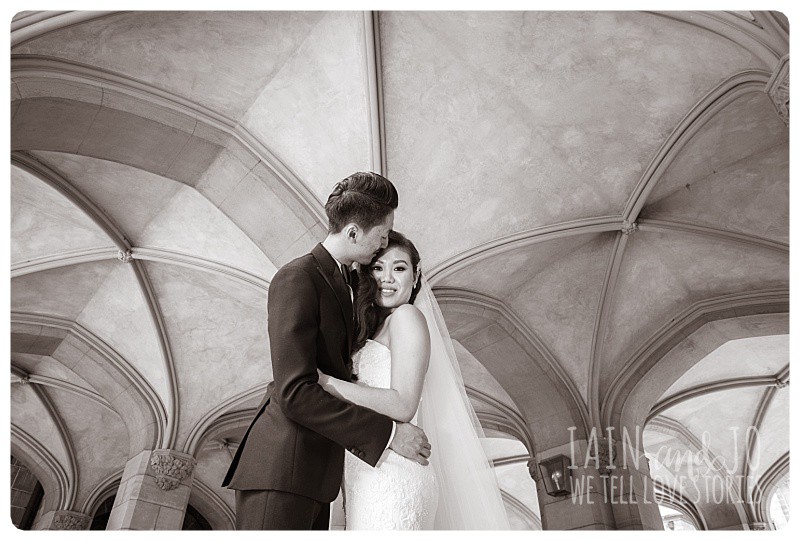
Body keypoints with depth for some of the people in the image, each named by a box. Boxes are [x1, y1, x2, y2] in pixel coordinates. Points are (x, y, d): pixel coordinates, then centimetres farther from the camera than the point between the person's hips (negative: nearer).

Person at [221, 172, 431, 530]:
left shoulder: (344, 280, 17)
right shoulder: (297, 278, -14)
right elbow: (294, 393, -23)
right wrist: (388, 433, -20)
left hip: (317, 470, 9)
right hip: (281, 466, -9)